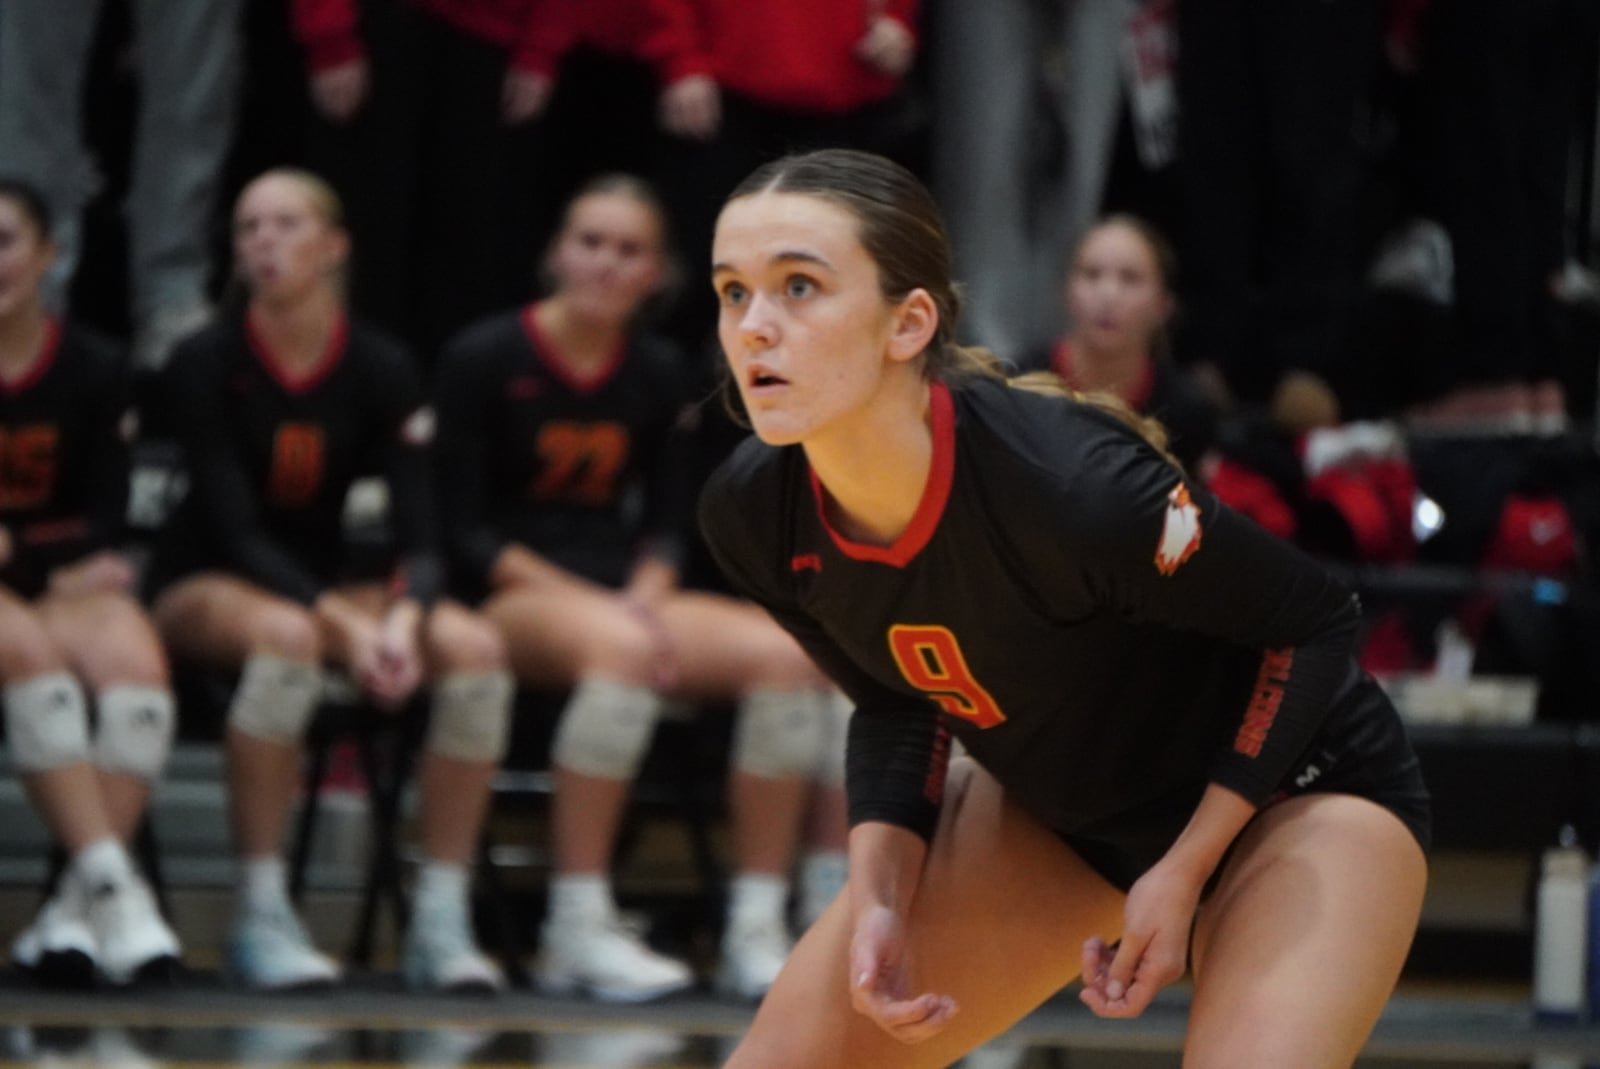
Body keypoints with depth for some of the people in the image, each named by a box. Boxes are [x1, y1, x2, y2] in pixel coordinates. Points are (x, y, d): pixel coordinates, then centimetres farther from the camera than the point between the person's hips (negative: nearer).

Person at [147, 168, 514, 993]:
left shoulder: (381, 372, -2)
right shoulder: (205, 364, -11)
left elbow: (419, 538, -8)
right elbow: (236, 530, -19)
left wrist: (403, 617, -31)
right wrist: (344, 624, -32)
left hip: (322, 585, 4)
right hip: (206, 586, -4)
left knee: (476, 647, -23)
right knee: (286, 634, -39)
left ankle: (440, 918, -21)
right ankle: (259, 917, -35)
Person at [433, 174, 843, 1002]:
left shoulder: (657, 374, 12)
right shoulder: (485, 359, -3)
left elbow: (666, 524, 13)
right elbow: (463, 530, -7)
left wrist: (646, 598, -11)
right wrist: (596, 602, -17)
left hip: (624, 597, 6)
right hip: (507, 596, -5)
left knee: (786, 651, -21)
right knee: (619, 648, -39)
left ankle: (757, 930, -19)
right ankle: (578, 929, -36)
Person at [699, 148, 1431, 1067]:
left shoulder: (1071, 487, -36)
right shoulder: (753, 515, -18)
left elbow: (1312, 622, -19)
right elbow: (894, 704, 1)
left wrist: (1183, 874, -20)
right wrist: (880, 902, -15)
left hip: (1294, 790, -6)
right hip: (1057, 810, 6)